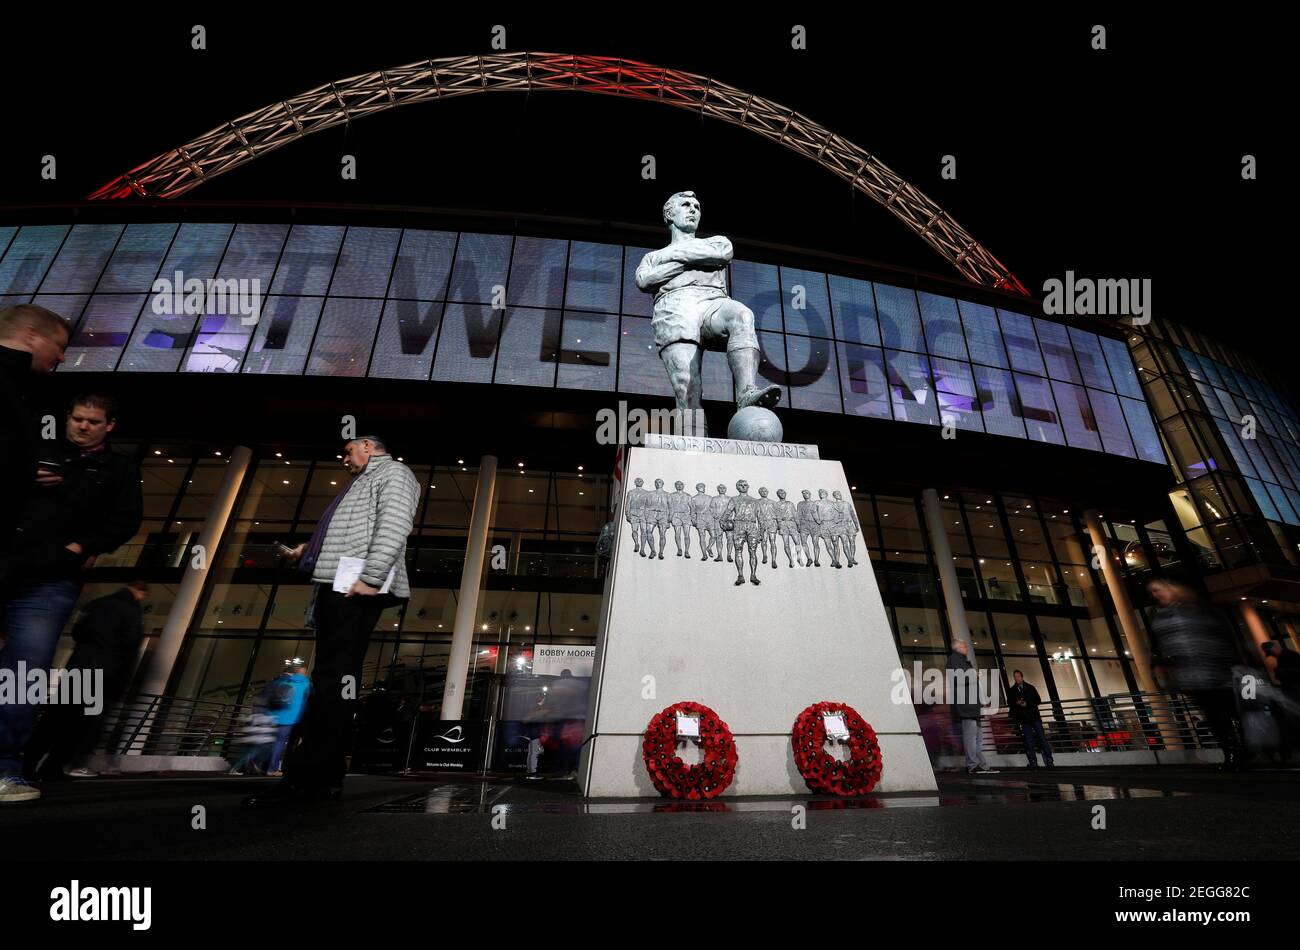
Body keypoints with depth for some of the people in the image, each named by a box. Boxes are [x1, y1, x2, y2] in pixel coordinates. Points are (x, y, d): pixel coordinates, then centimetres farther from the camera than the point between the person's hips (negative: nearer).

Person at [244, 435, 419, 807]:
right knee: (333, 678, 8)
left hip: (356, 591, -10)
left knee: (332, 678, -11)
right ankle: (326, 776, 12)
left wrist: (370, 579, -22)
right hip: (336, 588, 10)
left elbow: (394, 527, -15)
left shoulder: (392, 472, 2)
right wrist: (308, 552, 21)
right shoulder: (362, 482, 32)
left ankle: (305, 779, -9)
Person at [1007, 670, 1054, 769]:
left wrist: (1027, 703, -11)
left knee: (1042, 737, -3)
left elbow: (1038, 700, 2)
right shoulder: (1012, 690, 9)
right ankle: (1033, 762, 2)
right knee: (1029, 740, 0)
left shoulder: (1030, 687, 6)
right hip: (1023, 718, 1)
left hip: (1034, 716, -1)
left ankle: (1049, 760, 3)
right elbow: (1009, 702, 10)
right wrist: (1016, 703, -10)